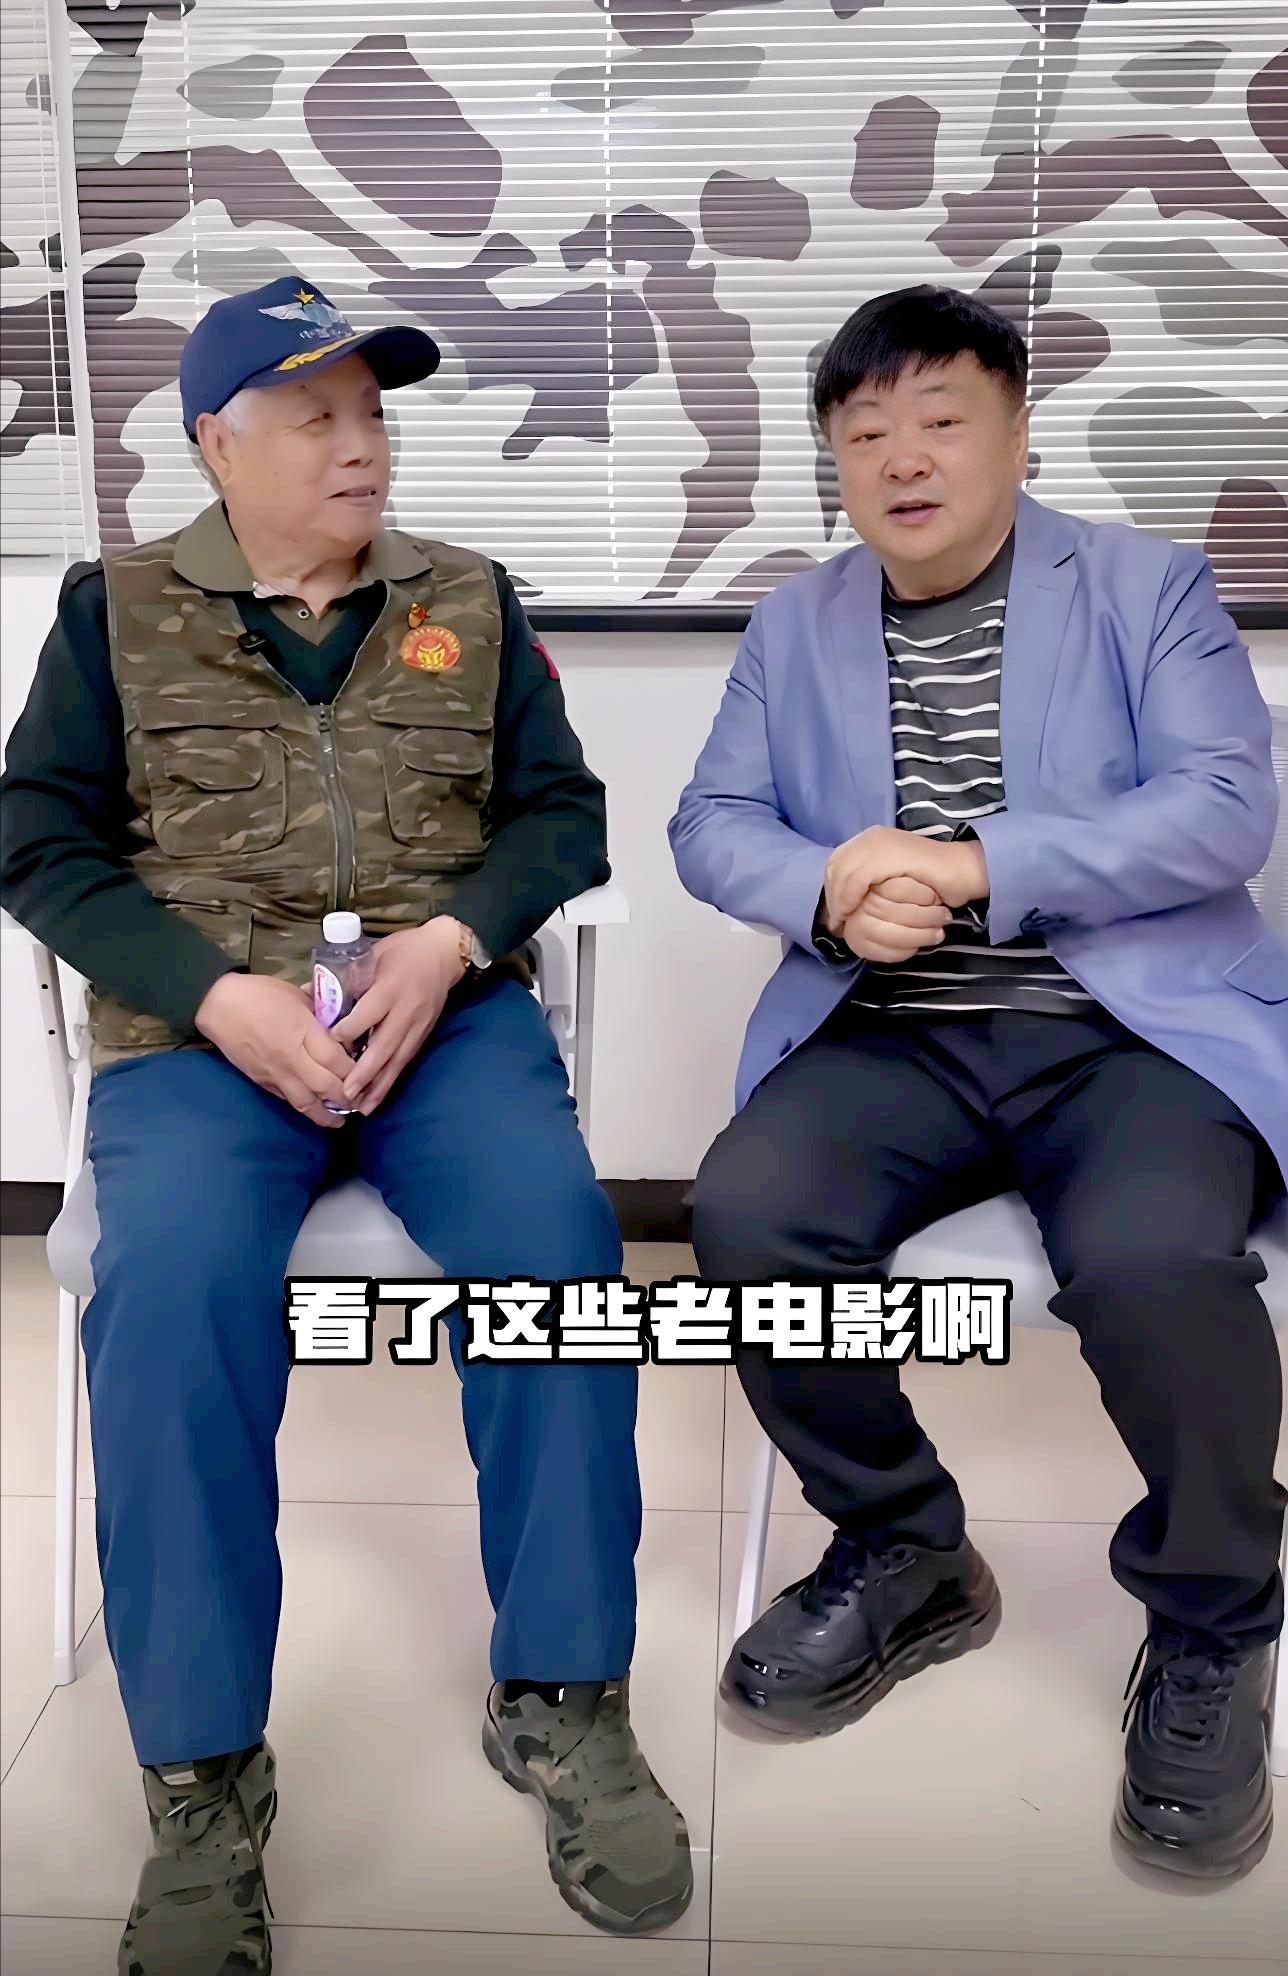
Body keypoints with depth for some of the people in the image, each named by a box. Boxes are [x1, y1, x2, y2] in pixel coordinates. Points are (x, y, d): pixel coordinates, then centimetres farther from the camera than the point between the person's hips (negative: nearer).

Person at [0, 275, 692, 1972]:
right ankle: (204, 1773, -16)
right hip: (197, 1027, -1)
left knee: (554, 1232, -28)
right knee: (173, 1281, -31)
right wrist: (219, 995, -12)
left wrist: (449, 941, -11)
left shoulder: (469, 601, 17)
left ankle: (561, 1700, -12)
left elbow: (560, 812, 10)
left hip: (446, 1005, 1)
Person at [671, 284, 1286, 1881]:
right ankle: (902, 1552, 3)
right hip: (892, 1033, 3)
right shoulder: (792, 625, 17)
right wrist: (830, 894, -15)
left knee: (1149, 1258, -33)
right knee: (747, 1212, -26)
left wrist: (975, 865, -18)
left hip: (1137, 1024, -2)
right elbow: (712, 824, 9)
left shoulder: (1148, 585, 8)